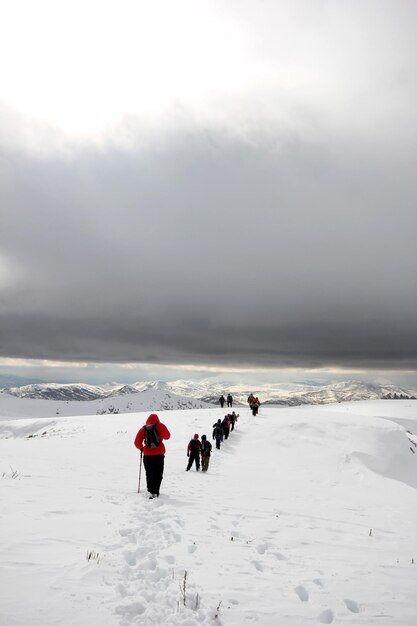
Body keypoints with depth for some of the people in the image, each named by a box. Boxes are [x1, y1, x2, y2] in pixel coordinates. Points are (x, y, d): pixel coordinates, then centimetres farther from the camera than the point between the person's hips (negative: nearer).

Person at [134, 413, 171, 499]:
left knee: (149, 474, 13)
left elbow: (137, 442, 2)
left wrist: (141, 448, 20)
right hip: (159, 454, -1)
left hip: (147, 455, 1)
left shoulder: (144, 428, 2)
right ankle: (155, 492, -2)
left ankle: (151, 491, 9)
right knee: (158, 474, 7)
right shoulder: (161, 426, -1)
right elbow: (167, 436, 16)